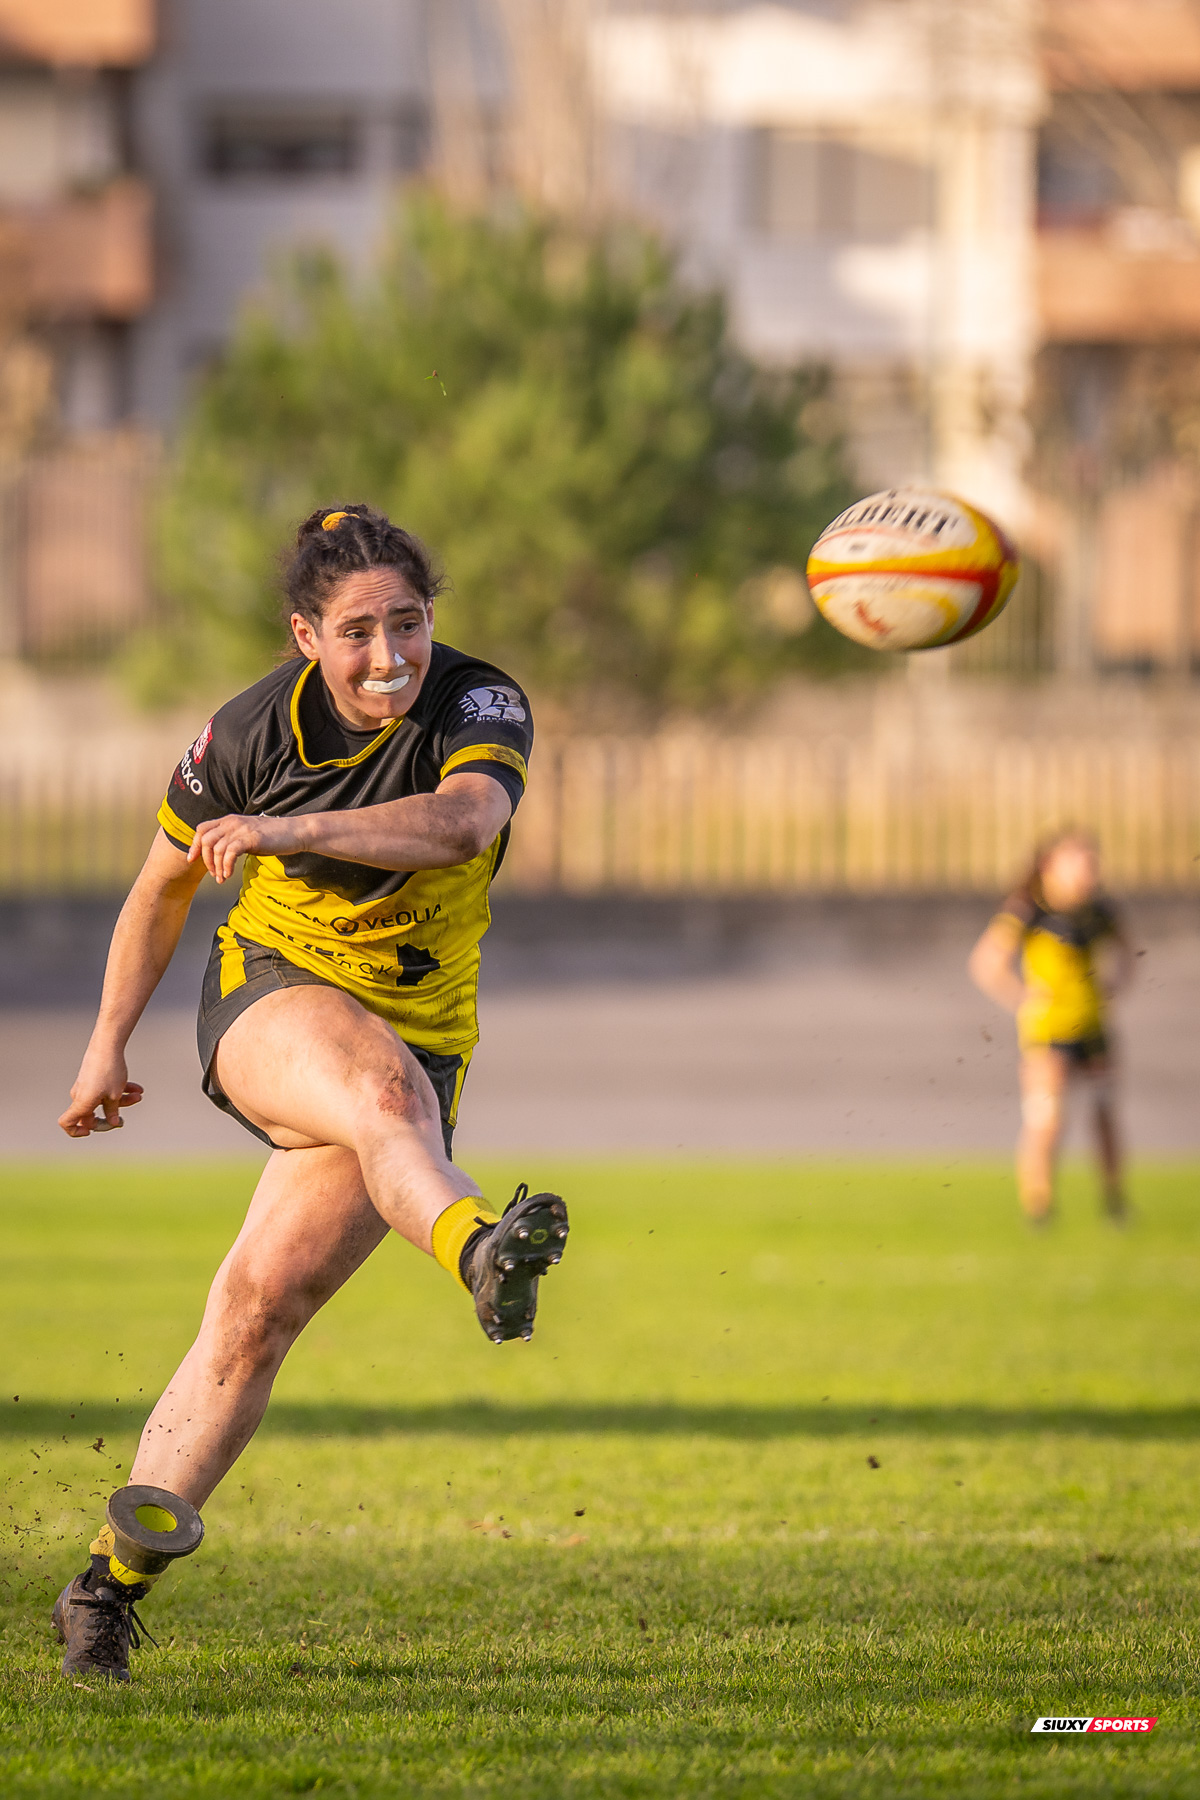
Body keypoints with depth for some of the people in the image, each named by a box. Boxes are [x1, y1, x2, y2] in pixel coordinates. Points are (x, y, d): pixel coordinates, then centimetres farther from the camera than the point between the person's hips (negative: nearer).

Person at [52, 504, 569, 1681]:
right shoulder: (253, 732, -8)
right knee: (384, 1084, -38)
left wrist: (285, 831, -47)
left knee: (261, 1303, -12)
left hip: (418, 1032, 0)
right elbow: (166, 885, 10)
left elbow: (465, 822, -37)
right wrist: (109, 1044, 16)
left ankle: (113, 1581, -6)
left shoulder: (480, 710, -14)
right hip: (269, 1003, 0)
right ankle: (476, 1250, -71)